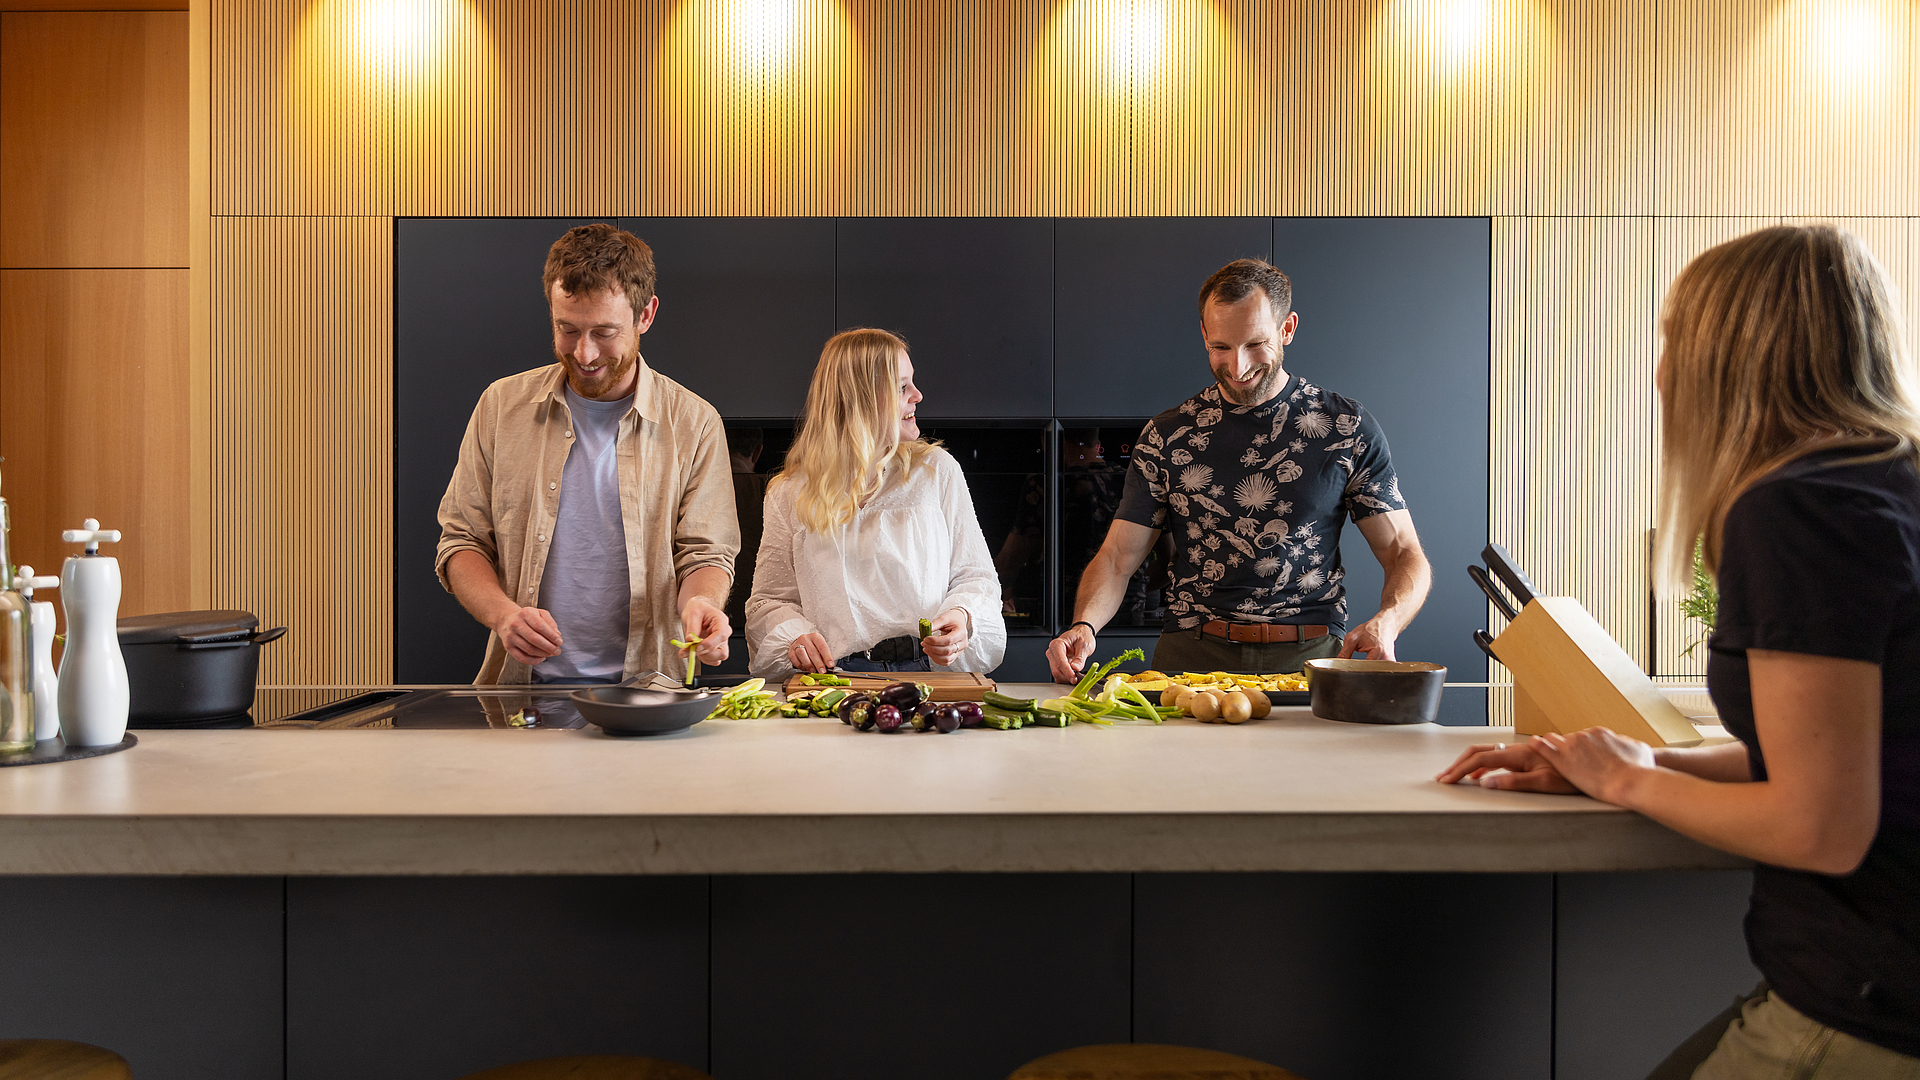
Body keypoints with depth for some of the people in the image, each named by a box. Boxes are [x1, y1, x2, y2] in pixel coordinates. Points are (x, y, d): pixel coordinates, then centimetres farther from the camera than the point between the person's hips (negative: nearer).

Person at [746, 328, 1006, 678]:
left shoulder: (937, 470, 12)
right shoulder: (790, 493, 10)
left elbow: (976, 576, 12)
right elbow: (770, 599, 12)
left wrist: (961, 617, -10)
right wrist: (795, 638, -9)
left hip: (930, 672, 0)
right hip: (836, 680, 0)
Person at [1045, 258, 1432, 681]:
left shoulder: (1347, 427, 6)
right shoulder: (1166, 435, 8)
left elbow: (1405, 555, 7)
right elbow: (1117, 558, 6)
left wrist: (1384, 623, -15)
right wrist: (1083, 626, -15)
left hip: (1313, 656, 0)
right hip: (1192, 654, 0)